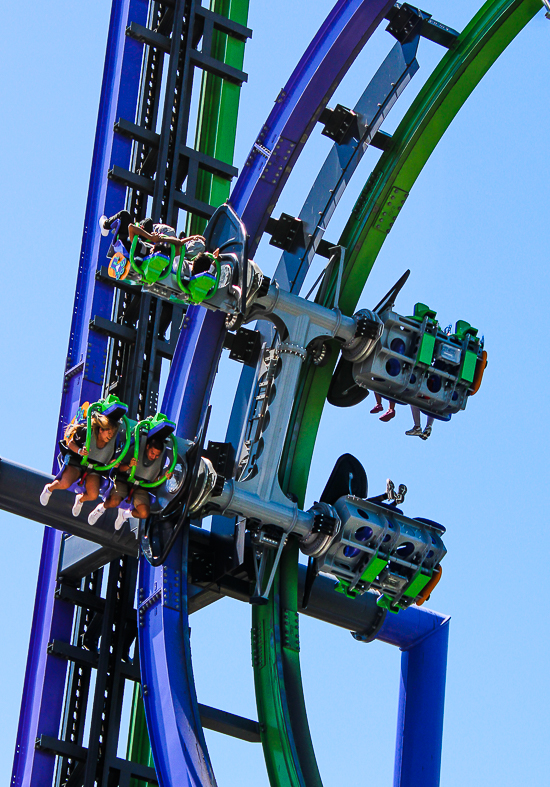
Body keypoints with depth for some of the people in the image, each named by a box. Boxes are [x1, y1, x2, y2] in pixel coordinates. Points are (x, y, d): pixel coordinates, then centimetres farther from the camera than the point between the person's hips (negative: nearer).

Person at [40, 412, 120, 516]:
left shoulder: (112, 443, -9)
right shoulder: (86, 432, -18)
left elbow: (107, 463, 3)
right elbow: (71, 443, -6)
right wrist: (79, 451, -25)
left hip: (93, 469, 3)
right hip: (77, 463, -3)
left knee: (93, 495, -22)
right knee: (65, 484, -30)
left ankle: (81, 499, 19)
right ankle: (49, 488, 9)